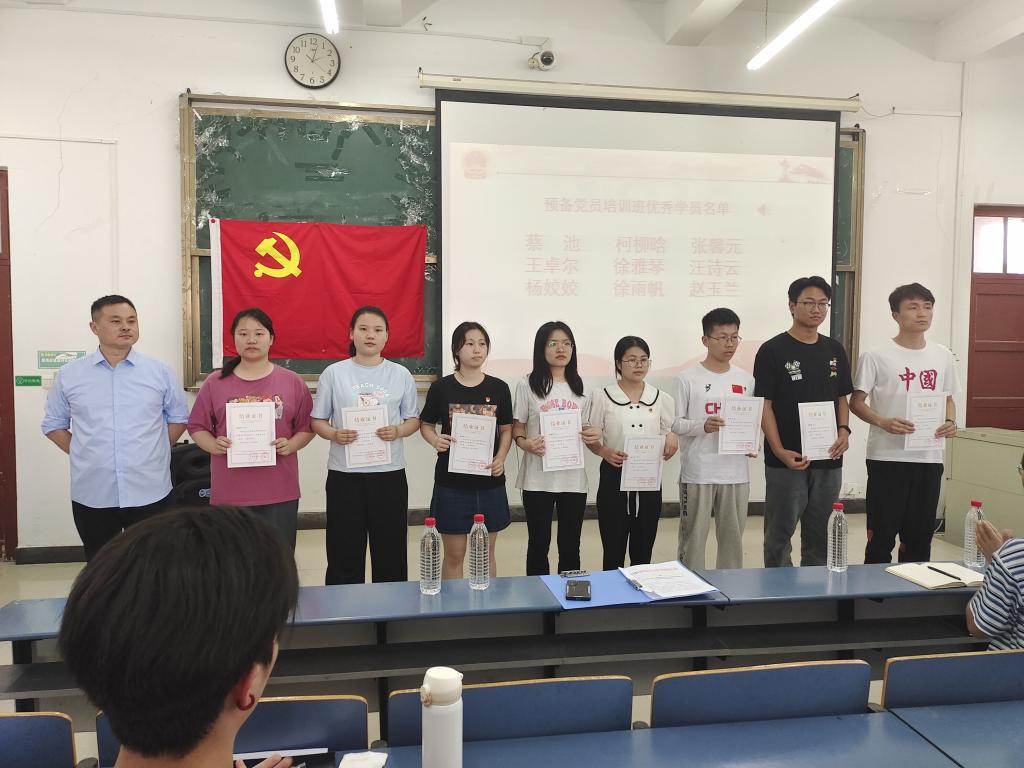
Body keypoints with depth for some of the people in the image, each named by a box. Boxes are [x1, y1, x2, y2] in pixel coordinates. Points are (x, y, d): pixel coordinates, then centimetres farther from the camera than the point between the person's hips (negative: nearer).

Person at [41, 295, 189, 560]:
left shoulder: (160, 372, 1)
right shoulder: (69, 376, 2)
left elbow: (179, 417, 9)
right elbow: (53, 424, 11)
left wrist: (154, 450, 2)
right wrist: (84, 454, 2)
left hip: (148, 492, -1)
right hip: (92, 494, 1)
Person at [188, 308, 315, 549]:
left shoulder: (293, 382, 3)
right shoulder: (215, 382, 4)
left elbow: (307, 427, 7)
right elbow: (197, 426, 9)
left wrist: (291, 445, -11)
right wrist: (213, 445, -10)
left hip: (279, 492, 0)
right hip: (229, 492, 1)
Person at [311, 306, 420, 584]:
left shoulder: (401, 375, 5)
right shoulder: (333, 373, 3)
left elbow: (413, 419, 9)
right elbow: (317, 421, 5)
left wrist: (398, 431, -12)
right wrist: (334, 434, -15)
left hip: (389, 472, 1)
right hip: (344, 473, -1)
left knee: (390, 550, 7)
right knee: (345, 551, 5)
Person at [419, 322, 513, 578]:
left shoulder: (499, 388, 1)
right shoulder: (441, 388, -3)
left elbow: (506, 429, 7)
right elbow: (425, 424, 6)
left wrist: (501, 458, -10)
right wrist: (435, 440, -15)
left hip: (489, 482, 2)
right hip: (451, 482, -1)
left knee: (486, 554, 13)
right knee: (454, 555, 8)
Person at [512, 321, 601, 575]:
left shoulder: (581, 388, 10)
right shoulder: (527, 385, -1)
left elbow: (585, 430, 16)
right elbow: (516, 429, 1)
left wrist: (594, 435, -7)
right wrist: (525, 444, -20)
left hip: (573, 478, 3)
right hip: (538, 478, -3)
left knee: (570, 546, 11)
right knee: (538, 544, 7)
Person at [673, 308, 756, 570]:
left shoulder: (746, 380, 8)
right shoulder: (688, 379, -5)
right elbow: (675, 423, -5)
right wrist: (703, 426, -22)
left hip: (736, 472, 4)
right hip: (697, 472, -4)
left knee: (733, 537, 13)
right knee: (693, 537, 4)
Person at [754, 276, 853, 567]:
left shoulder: (835, 350, 10)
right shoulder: (773, 350, -5)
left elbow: (841, 398, 17)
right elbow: (764, 404, -8)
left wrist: (843, 430, -2)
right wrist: (779, 451, -17)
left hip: (828, 459, 5)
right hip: (787, 461, -5)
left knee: (821, 536, 14)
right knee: (779, 534, 5)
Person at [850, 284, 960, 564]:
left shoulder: (943, 356, 8)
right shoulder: (877, 357, -7)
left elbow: (948, 399, 18)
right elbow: (856, 402, -5)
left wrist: (950, 422, -3)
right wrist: (883, 422, -23)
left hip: (929, 458, 5)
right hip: (887, 457, -4)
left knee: (920, 534, 13)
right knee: (882, 533, 2)